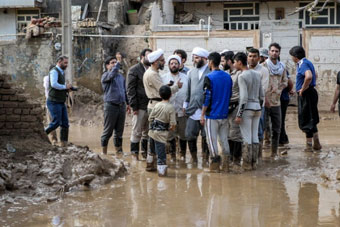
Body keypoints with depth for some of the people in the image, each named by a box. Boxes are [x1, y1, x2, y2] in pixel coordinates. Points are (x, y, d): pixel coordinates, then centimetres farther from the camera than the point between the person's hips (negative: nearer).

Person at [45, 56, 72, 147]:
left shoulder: (62, 72, 17)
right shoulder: (54, 71, -12)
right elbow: (54, 84, -28)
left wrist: (67, 88, 7)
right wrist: (65, 87, -16)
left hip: (61, 103, 9)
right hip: (54, 102, -9)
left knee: (65, 124, 2)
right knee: (56, 122, -12)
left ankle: (64, 145, 3)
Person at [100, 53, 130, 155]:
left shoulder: (121, 76, 18)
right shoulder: (105, 76, -3)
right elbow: (111, 74, -26)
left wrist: (127, 103, 22)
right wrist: (118, 62, -24)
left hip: (121, 105, 6)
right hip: (110, 105, -6)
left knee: (119, 130, 9)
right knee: (108, 130, -1)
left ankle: (118, 150, 16)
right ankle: (104, 152, 7)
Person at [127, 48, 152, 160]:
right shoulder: (134, 70, -3)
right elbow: (131, 89, -8)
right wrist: (134, 106, -14)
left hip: (150, 106, 6)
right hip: (140, 107, -6)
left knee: (147, 131, 11)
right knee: (137, 132, -1)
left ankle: (145, 152, 20)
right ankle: (135, 154, 5)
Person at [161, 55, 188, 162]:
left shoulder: (185, 77, 8)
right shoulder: (164, 78, 5)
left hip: (182, 110, 1)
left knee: (183, 134, 7)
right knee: (170, 134, 4)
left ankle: (182, 154, 20)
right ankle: (172, 154, 15)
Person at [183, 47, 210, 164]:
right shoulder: (191, 72, 14)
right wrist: (185, 105, 12)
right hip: (193, 110, 5)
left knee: (206, 136, 2)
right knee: (190, 135, 4)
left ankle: (205, 159, 15)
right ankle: (194, 158, 18)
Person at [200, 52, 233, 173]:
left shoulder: (209, 78, -12)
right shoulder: (228, 77, 7)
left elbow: (207, 98, -14)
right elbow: (230, 95, 13)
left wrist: (202, 114, -8)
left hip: (212, 114, -6)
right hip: (224, 114, 6)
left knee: (212, 140, 1)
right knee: (224, 139, 11)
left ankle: (214, 166, 2)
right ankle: (225, 165, 11)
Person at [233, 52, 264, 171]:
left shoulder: (242, 76, -13)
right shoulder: (257, 74, 10)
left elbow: (244, 97, -18)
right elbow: (261, 95, 13)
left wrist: (239, 114, -15)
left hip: (247, 108, -7)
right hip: (257, 107, 7)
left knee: (247, 138, -2)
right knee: (255, 136, 9)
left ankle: (247, 164, 1)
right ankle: (254, 163, 13)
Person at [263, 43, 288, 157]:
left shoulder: (282, 66, 10)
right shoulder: (264, 65, -7)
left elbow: (285, 81, 18)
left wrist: (278, 89, -1)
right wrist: (265, 99, -15)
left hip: (276, 101, 6)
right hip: (265, 102, -6)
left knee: (276, 129, 10)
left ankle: (274, 152, 19)